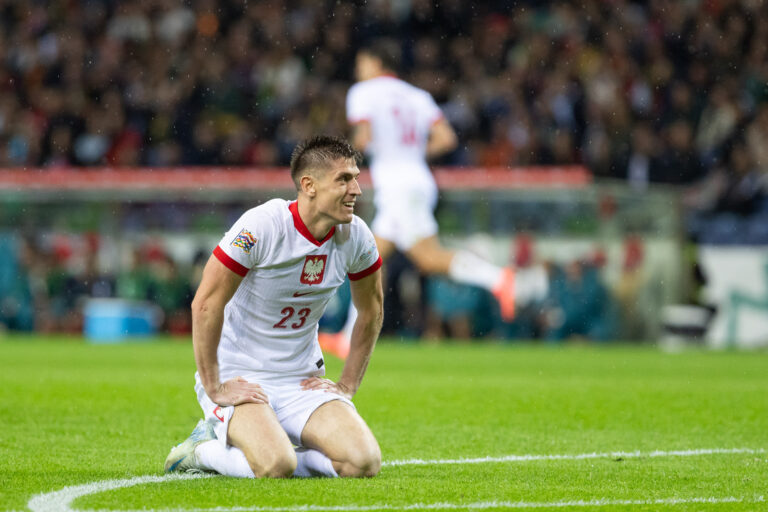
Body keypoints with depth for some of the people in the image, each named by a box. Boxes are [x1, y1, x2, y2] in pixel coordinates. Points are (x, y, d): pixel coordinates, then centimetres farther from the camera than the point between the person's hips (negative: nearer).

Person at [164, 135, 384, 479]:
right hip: (239, 377, -6)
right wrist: (214, 389, -16)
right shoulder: (260, 227, -19)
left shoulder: (356, 237, -2)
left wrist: (347, 386, 9)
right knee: (275, 466, -32)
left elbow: (371, 312, 15)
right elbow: (205, 304, -17)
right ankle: (206, 445, 1)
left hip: (303, 381, 6)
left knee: (364, 462, -17)